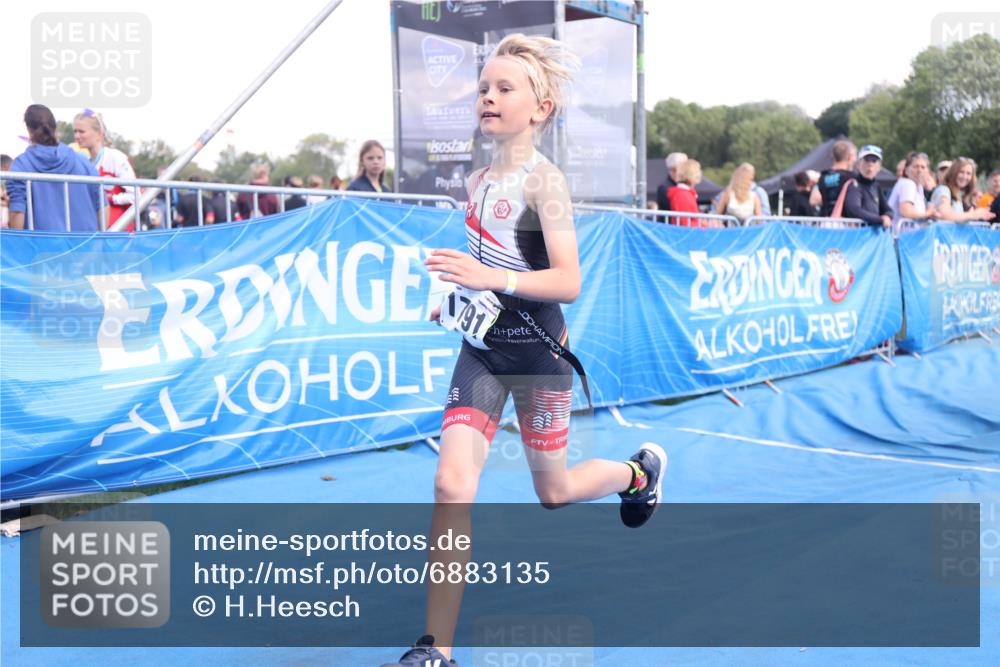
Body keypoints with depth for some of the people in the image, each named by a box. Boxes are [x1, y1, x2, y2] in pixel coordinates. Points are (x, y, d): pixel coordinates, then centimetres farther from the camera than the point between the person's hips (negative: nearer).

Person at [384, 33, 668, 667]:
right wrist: (459, 297, 11)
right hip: (481, 350, 5)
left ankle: (642, 470, 47)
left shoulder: (545, 180, -15)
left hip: (537, 352, -5)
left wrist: (493, 279, -38)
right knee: (452, 485, -10)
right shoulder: (478, 181, 5)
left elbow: (568, 282, -25)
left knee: (554, 491, 13)